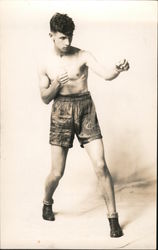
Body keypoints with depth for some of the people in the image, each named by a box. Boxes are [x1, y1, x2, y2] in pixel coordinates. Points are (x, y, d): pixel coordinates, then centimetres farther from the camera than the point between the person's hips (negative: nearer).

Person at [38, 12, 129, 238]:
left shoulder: (83, 56, -1)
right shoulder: (46, 64, 4)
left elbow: (106, 75, -15)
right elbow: (45, 98, 6)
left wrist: (118, 70, -37)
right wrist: (56, 84, -13)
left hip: (86, 110, 0)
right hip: (61, 113, 1)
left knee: (101, 166, -8)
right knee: (57, 172, 3)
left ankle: (113, 217, 5)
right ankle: (47, 203, 36)